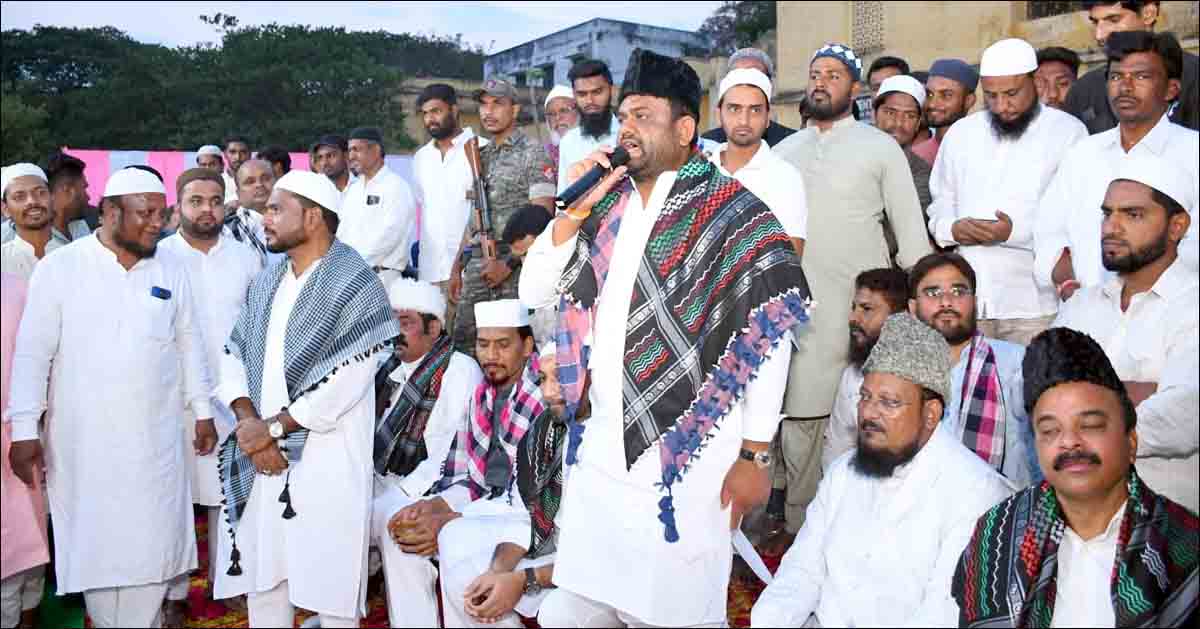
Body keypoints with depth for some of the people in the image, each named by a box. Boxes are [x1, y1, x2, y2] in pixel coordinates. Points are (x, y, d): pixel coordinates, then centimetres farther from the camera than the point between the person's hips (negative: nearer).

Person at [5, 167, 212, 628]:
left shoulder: (170, 273, 4)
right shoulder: (59, 268, -5)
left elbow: (189, 344, 12)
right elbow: (33, 352, -5)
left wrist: (202, 410, 13)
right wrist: (24, 429, -8)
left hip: (155, 441, 2)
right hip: (83, 440, -2)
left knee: (153, 547, 4)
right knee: (94, 544, 7)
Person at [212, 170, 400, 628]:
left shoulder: (355, 285, -10)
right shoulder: (265, 283, 13)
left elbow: (345, 383, -16)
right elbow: (233, 356, 8)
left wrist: (273, 427, -13)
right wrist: (249, 423, -9)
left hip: (326, 462, -6)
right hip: (260, 456, 6)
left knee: (329, 579, 2)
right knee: (260, 571, 11)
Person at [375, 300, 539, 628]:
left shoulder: (545, 396, -16)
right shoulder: (480, 396, 10)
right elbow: (468, 477, 12)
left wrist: (452, 521, -22)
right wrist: (436, 505, -10)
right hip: (486, 501, 8)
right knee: (390, 516, -2)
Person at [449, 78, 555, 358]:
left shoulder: (533, 154, -4)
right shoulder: (481, 156, 19)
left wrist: (509, 263, -16)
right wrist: (457, 268, 16)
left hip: (515, 268, -7)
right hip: (477, 267, 7)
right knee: (463, 343, 5)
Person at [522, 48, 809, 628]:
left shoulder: (734, 214, -7)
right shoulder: (608, 206, 11)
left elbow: (766, 337, -10)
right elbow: (534, 292, 11)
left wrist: (754, 455, -12)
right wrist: (574, 211, -2)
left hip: (688, 457, -6)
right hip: (598, 449, 6)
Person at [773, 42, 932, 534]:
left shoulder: (880, 147, 4)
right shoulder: (784, 151, 13)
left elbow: (910, 228, 5)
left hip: (861, 309, -3)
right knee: (798, 419, 3)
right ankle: (799, 526, 15)